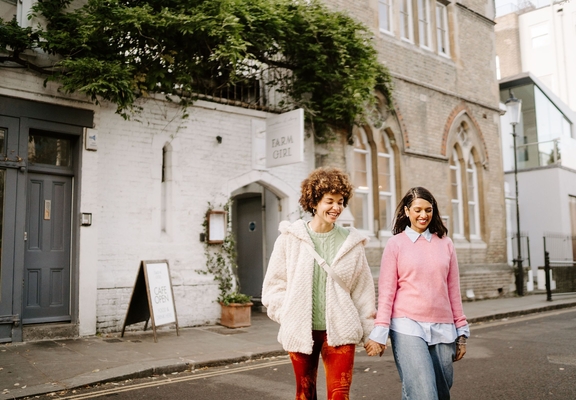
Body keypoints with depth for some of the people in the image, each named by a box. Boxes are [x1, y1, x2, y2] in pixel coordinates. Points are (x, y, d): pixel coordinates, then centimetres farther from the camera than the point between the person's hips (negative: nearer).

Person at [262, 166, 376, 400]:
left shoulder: (351, 242, 0)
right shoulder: (291, 237, -3)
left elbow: (363, 290, 5)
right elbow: (274, 283, 3)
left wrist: (369, 331, 7)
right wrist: (288, 317, -3)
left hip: (340, 332, 0)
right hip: (301, 331, 0)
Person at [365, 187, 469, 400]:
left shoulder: (445, 243, 10)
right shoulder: (395, 243, 2)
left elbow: (453, 290, 12)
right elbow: (386, 291, -1)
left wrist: (461, 331, 11)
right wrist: (380, 332, -7)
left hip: (442, 328, 4)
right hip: (408, 326, -3)